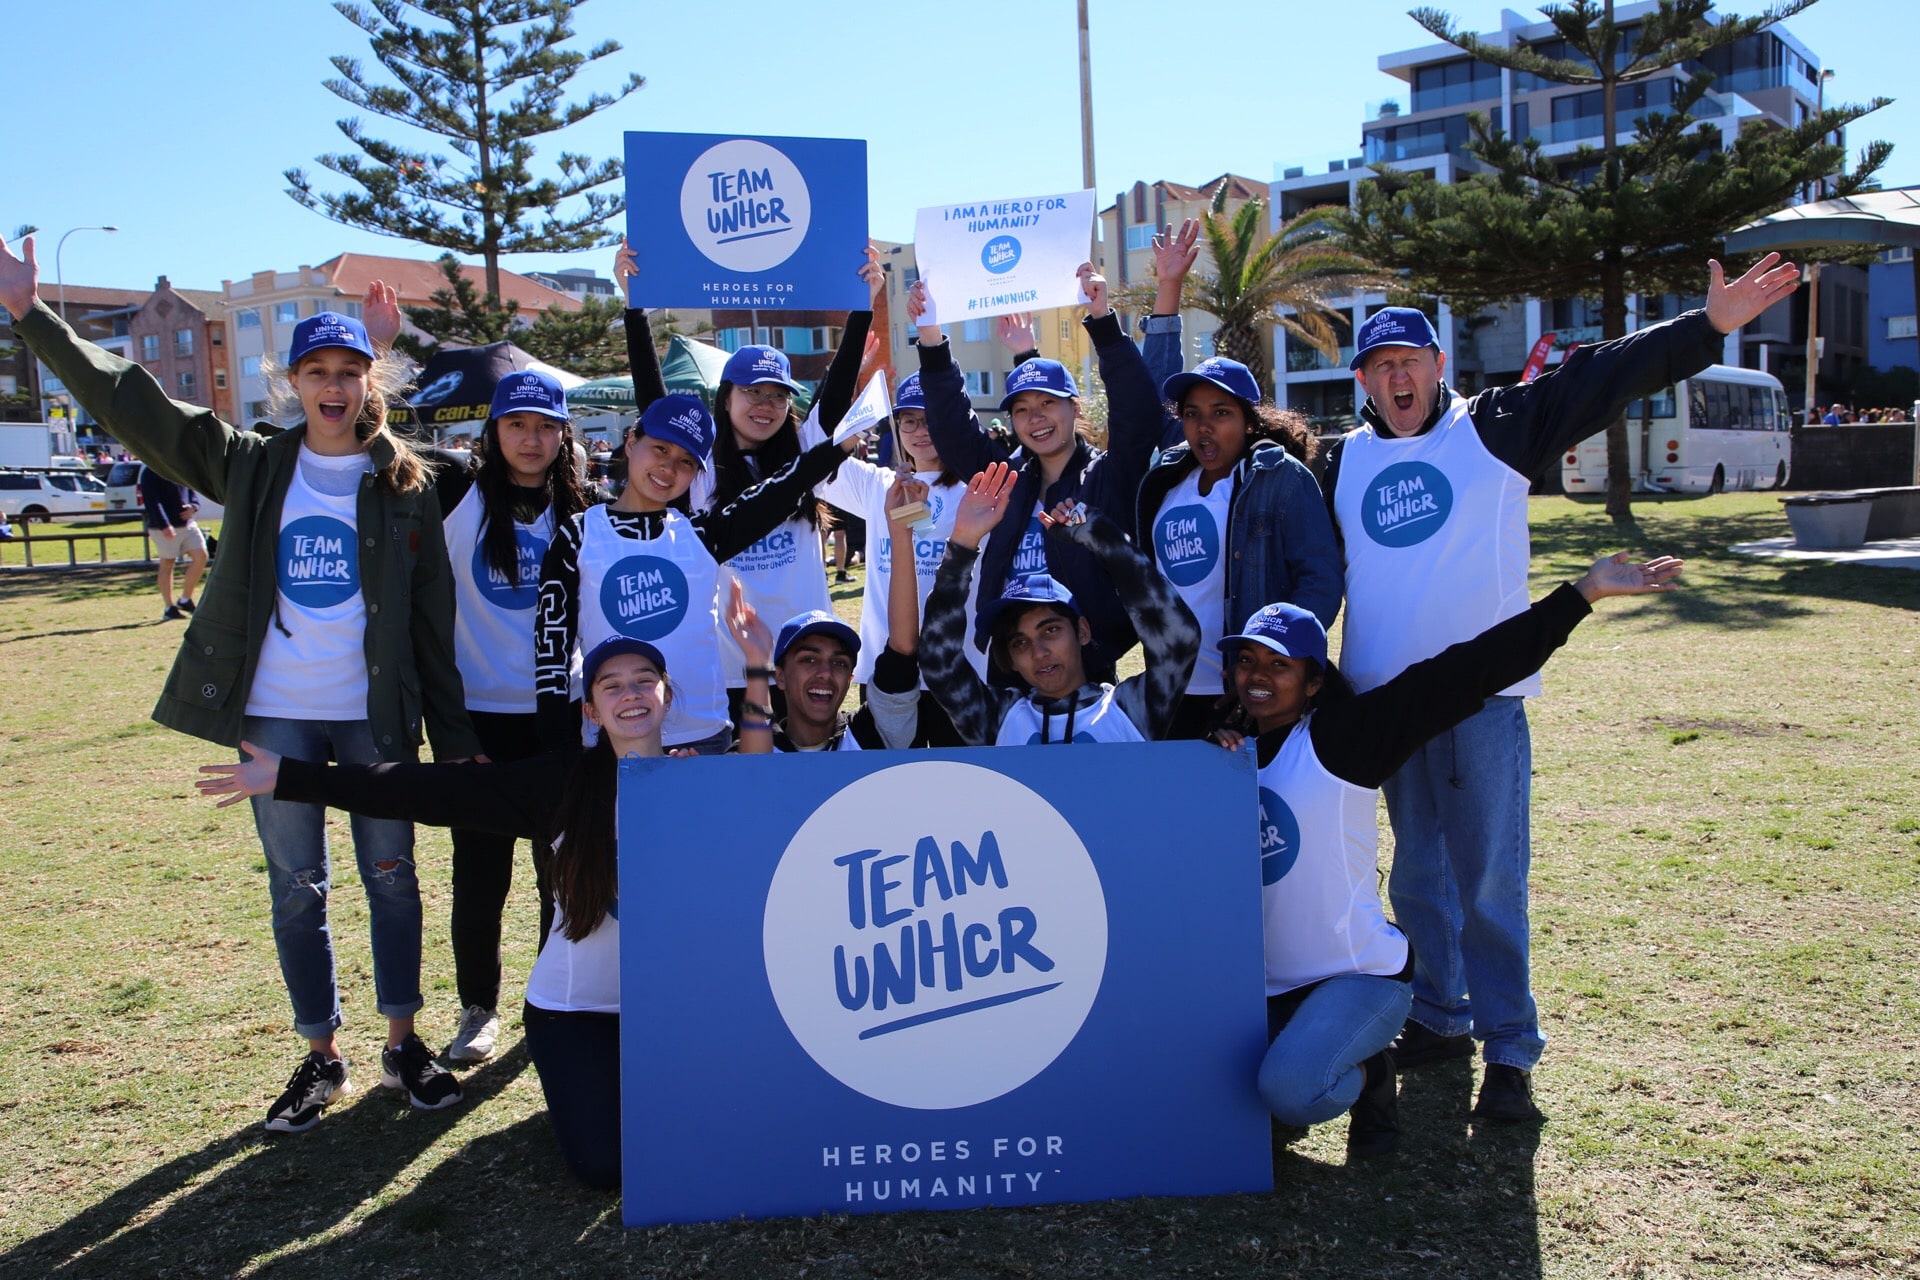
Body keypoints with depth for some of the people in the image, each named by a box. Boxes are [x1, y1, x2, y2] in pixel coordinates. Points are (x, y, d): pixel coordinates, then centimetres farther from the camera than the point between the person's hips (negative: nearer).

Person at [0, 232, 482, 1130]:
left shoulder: (405, 485, 0)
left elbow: (434, 620, 1)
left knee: (391, 876, 8)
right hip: (276, 715, 1)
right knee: (296, 888, 9)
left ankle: (403, 1044, 23)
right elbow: (131, 404, 1)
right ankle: (321, 1056, 23)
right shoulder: (252, 467, 3)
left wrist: (453, 738, 0)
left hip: (376, 716, -1)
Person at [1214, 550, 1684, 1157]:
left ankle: (1365, 1074, 6)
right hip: (1265, 988, 6)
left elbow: (1459, 675, -17)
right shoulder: (1229, 752, 8)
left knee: (1291, 1089, -31)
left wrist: (1581, 594, -21)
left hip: (1361, 977, -6)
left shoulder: (1340, 736, -11)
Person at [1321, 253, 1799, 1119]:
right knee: (1417, 878, 13)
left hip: (1484, 697, -4)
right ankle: (1439, 1018, 28)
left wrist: (1709, 328, -12)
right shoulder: (1344, 464, 11)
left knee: (1489, 882, -3)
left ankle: (1509, 1050, 7)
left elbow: (1602, 380, -5)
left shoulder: (1492, 428, 2)